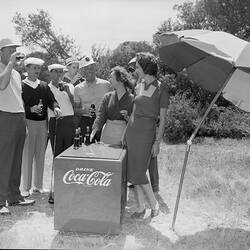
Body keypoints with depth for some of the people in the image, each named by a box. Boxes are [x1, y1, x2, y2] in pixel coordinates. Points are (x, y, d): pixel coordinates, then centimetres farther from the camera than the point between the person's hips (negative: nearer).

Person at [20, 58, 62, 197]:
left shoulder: (44, 86, 11)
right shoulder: (22, 86, -3)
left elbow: (51, 99, 3)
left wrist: (56, 107, -17)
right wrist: (30, 109, -23)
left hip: (43, 123, 5)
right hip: (28, 123, -5)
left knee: (41, 155, 10)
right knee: (27, 155, -2)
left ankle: (38, 186, 21)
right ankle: (25, 187, 8)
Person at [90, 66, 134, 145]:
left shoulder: (131, 99, -2)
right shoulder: (107, 97, 5)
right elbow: (100, 116, -2)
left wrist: (127, 117, -18)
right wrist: (93, 133, -14)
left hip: (124, 135, -2)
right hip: (108, 135, 2)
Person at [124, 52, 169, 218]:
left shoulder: (161, 90, -9)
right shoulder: (141, 85, 11)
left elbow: (162, 119, -9)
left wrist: (157, 142, -12)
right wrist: (126, 132, 17)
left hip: (147, 132, -7)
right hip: (132, 130, 7)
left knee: (138, 172, -5)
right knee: (133, 172, 7)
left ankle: (154, 203, 16)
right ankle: (141, 207, 19)